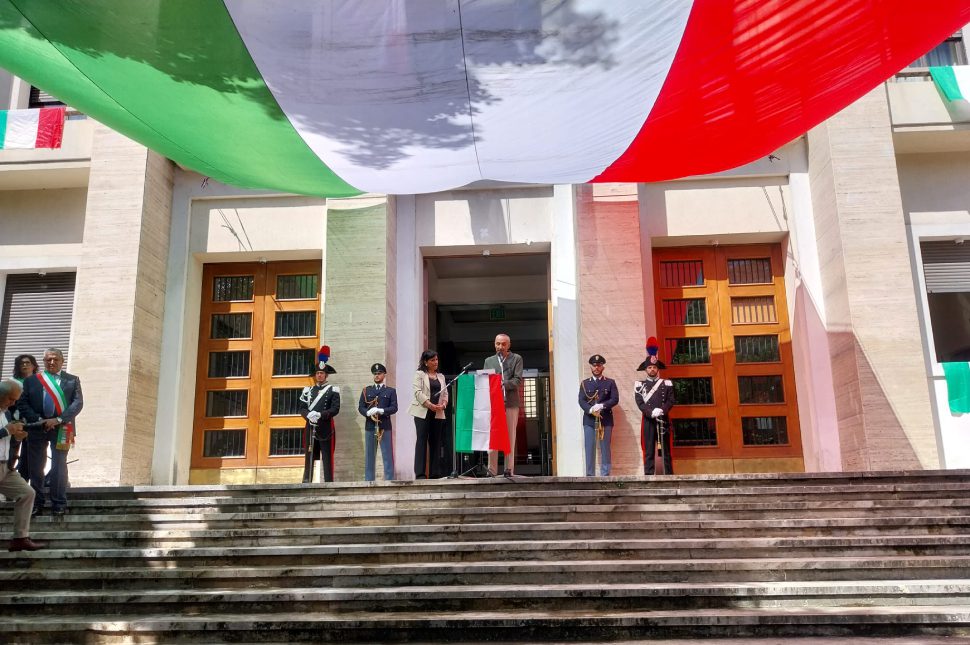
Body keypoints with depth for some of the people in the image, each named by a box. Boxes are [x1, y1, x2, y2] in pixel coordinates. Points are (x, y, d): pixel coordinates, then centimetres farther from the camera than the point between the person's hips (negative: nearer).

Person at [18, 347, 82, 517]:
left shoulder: (72, 380, 8)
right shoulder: (31, 380, 11)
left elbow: (78, 403, -2)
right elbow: (22, 403, 3)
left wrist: (58, 420, -13)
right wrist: (39, 420, -11)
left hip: (61, 428, -2)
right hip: (37, 428, 2)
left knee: (59, 466, -3)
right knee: (35, 466, 4)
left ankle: (59, 504, 3)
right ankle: (36, 503, 14)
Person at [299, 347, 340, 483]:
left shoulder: (333, 390, 2)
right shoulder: (308, 390, 13)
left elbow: (335, 409, -7)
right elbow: (302, 408, 7)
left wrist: (320, 414, -21)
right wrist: (308, 415, -15)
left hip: (326, 428, -3)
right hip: (310, 428, 3)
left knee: (327, 458, -2)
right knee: (309, 458, 5)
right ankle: (306, 483, 8)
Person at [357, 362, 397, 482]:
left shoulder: (391, 391, 8)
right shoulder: (366, 390, 14)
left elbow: (394, 408, -2)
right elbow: (360, 407, 7)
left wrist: (381, 411, -18)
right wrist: (368, 413, -14)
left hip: (385, 427, -2)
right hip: (370, 427, 2)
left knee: (387, 455, -3)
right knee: (369, 455, 4)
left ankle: (389, 480, -1)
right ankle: (368, 480, 9)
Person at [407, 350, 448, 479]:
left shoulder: (441, 376, 19)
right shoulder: (420, 374, 2)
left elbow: (445, 393, 15)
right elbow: (417, 392, -9)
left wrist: (443, 404, -5)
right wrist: (430, 405, -18)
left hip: (438, 413, 5)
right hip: (422, 412, -5)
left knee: (436, 442, 4)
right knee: (421, 441, -7)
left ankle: (435, 473, 7)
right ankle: (420, 473, -8)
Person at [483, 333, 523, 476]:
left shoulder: (516, 359, 11)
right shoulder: (488, 361, 18)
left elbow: (518, 380, 0)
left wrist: (503, 384, -14)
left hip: (511, 402, -1)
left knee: (510, 437, 0)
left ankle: (509, 470, 2)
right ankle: (492, 470, -4)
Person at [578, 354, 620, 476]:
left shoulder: (610, 382, 10)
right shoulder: (585, 383, 12)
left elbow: (615, 399, -2)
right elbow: (581, 401, 2)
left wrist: (601, 406, -17)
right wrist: (591, 410, -16)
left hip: (606, 420, -1)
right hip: (589, 420, 1)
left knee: (605, 448, 1)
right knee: (589, 448, -1)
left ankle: (605, 475, 6)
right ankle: (590, 475, 3)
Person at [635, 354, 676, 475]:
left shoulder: (667, 384, 10)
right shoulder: (640, 385, 7)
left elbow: (671, 400, 1)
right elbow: (640, 403, -3)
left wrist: (662, 410, -18)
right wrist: (651, 412, -19)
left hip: (664, 420, 1)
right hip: (648, 421, -1)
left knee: (666, 450, 4)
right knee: (648, 451, -2)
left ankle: (669, 475, 7)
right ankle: (648, 476, -1)